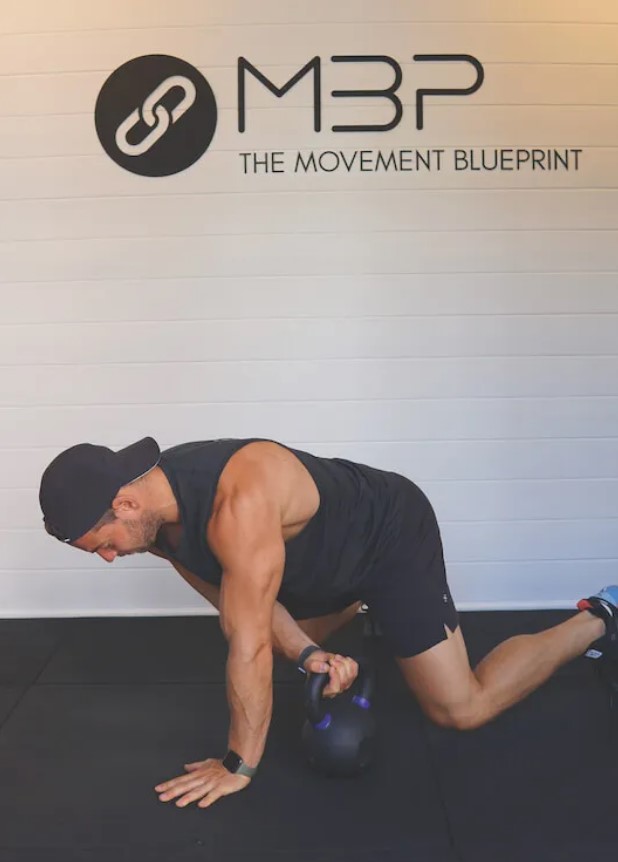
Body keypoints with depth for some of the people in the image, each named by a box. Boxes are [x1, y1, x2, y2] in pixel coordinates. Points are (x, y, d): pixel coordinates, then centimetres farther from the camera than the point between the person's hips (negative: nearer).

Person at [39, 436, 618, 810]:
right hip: (331, 556, 8)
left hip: (394, 534, -8)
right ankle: (361, 603, 50)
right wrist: (308, 654, -20)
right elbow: (238, 600, -5)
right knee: (271, 634, 26)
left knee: (462, 709, -7)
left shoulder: (239, 502, -41)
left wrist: (239, 766, -23)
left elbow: (250, 643, -35)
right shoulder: (157, 519, -13)